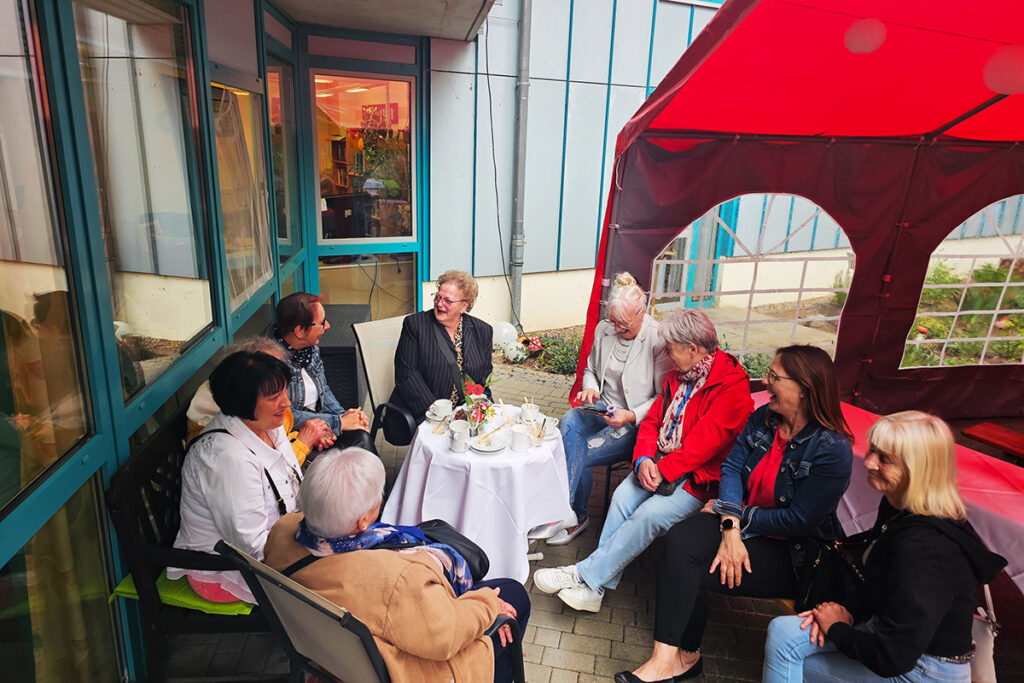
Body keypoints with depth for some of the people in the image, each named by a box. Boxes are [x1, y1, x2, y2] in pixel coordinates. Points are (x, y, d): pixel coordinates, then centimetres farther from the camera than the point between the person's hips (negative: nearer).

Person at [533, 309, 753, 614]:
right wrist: (644, 459, -9)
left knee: (650, 514, -28)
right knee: (622, 496, -20)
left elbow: (704, 442, -20)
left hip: (698, 478, -6)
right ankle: (595, 587, -19)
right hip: (658, 464, 6)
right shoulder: (678, 377, 11)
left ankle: (586, 574, -18)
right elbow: (652, 420, 10)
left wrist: (662, 471, -21)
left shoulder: (732, 388, -15)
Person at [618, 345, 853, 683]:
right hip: (743, 521, 6)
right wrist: (731, 528, -21)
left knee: (689, 571, -22)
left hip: (791, 553, -6)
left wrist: (732, 514, -13)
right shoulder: (762, 418, 0)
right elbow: (731, 467, -6)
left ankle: (685, 656, 0)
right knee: (679, 541, -22)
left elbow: (798, 521, -21)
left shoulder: (833, 450, -21)